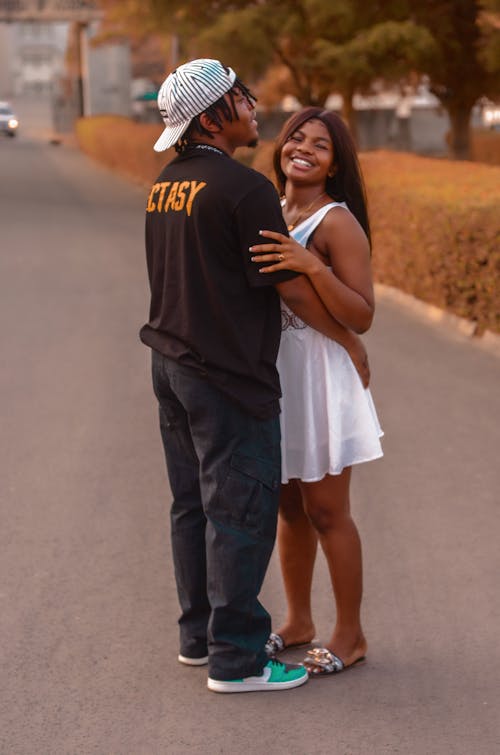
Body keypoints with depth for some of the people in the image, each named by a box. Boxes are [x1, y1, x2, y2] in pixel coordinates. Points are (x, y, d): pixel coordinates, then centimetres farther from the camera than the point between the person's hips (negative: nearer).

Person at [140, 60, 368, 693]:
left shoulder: (164, 186, 9)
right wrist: (348, 339, -2)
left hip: (171, 363, 9)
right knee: (241, 510, -2)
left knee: (192, 505, 15)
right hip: (227, 377, -9)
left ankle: (198, 634, 25)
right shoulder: (243, 189, -18)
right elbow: (291, 287, -14)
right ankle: (234, 658, 3)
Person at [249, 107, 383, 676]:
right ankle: (298, 622, 28)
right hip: (273, 372, 7)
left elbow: (361, 317, -19)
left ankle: (350, 634, 14)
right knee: (289, 505, 15)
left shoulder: (337, 223, -13)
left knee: (325, 511, 0)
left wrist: (314, 266, -30)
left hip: (319, 376, -7)